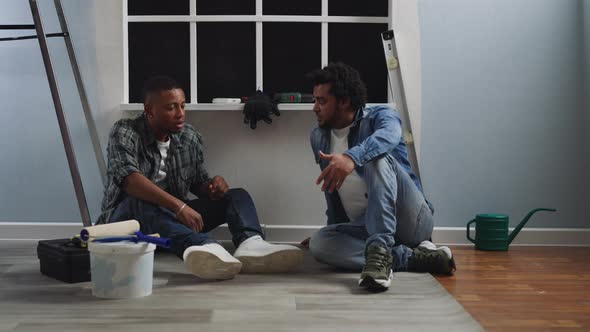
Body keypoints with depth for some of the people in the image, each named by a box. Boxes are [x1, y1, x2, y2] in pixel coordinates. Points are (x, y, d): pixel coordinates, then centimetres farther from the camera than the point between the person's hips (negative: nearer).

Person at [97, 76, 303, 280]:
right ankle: (205, 247, -62)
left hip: (176, 217, 5)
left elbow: (199, 184, 11)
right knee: (138, 201, -39)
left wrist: (213, 186, -15)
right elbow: (130, 180, -30)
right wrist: (179, 206, -41)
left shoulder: (190, 137, 3)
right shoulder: (125, 133, -13)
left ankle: (250, 244, -45)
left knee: (236, 195, -10)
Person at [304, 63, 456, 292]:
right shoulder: (319, 137, 11)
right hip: (367, 228, 5)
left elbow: (389, 135, -33)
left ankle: (380, 250, -42)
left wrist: (352, 157, -51)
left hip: (412, 221, -5)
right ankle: (414, 256, -24)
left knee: (376, 157, -30)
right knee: (319, 243, -26)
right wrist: (333, 228, 30)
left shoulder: (379, 116, -6)